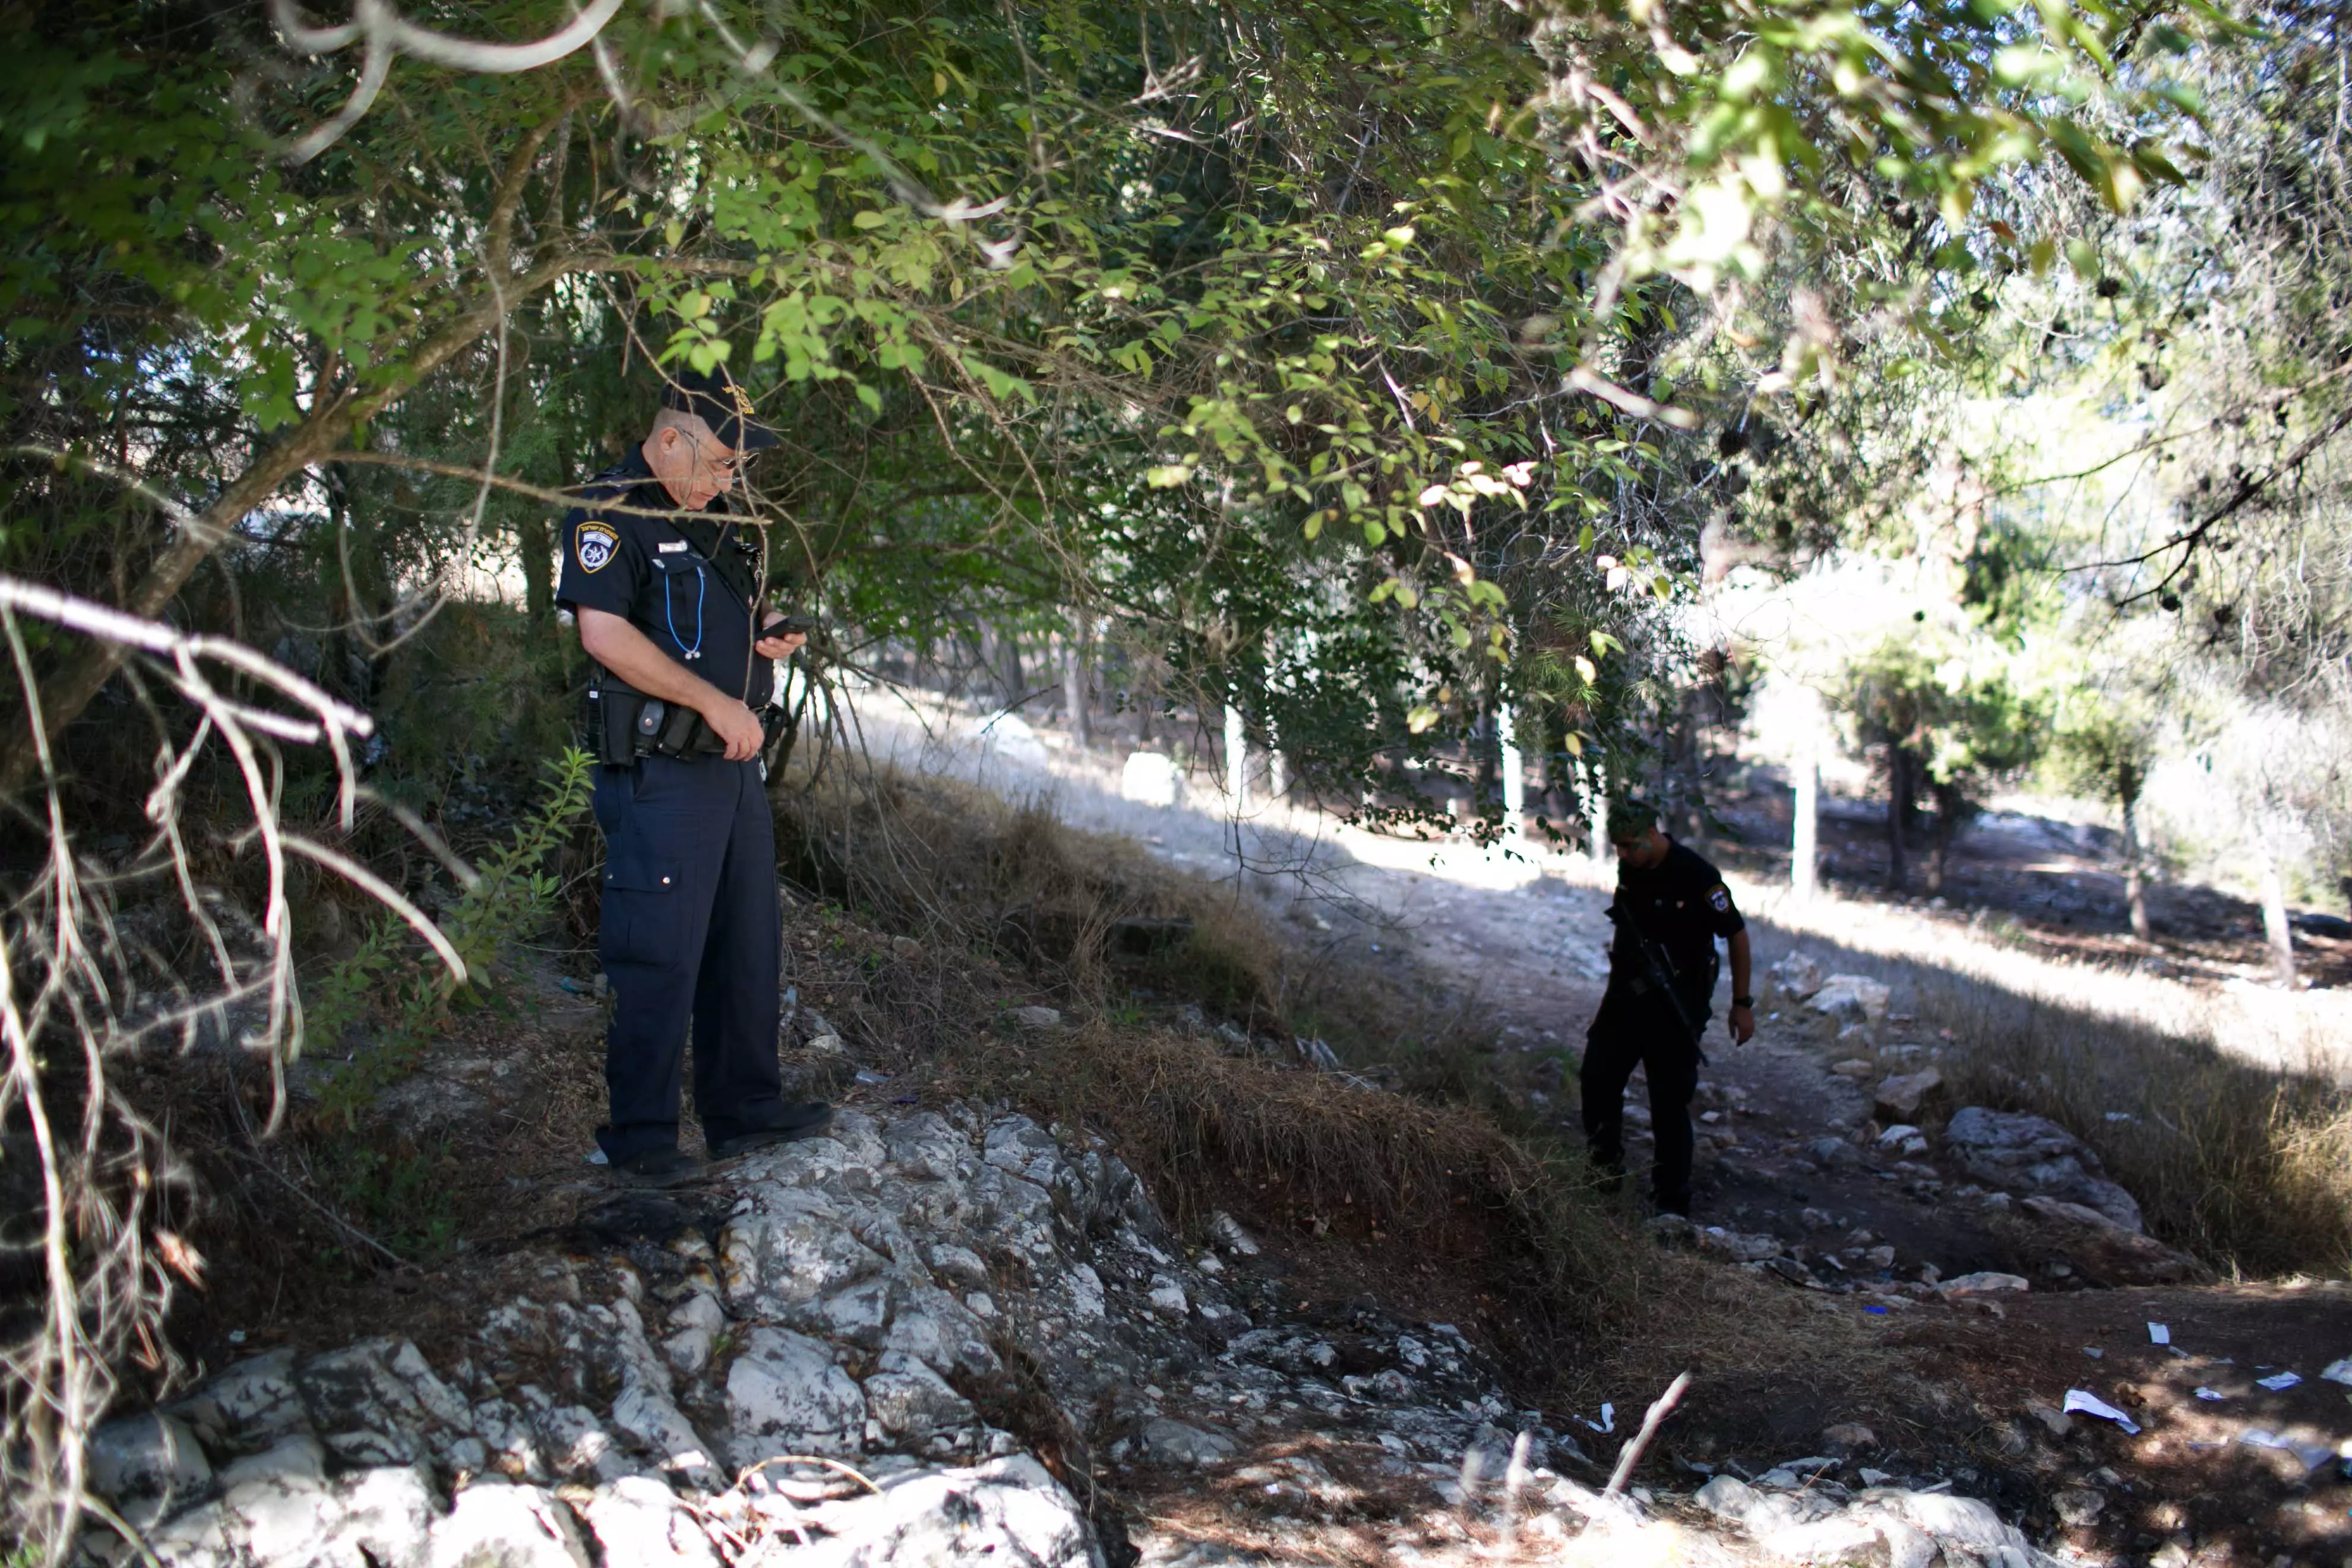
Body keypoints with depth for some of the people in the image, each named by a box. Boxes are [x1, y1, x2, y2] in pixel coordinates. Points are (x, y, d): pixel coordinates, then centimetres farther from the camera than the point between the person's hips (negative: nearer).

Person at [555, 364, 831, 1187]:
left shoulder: (718, 518, 18)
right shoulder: (608, 511, -10)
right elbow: (605, 633, -21)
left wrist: (770, 632, 6)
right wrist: (719, 703, -19)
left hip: (732, 762, 9)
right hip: (661, 771, -9)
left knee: (747, 943, 14)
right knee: (659, 961, -5)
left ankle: (744, 1109, 26)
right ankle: (640, 1140, 4)